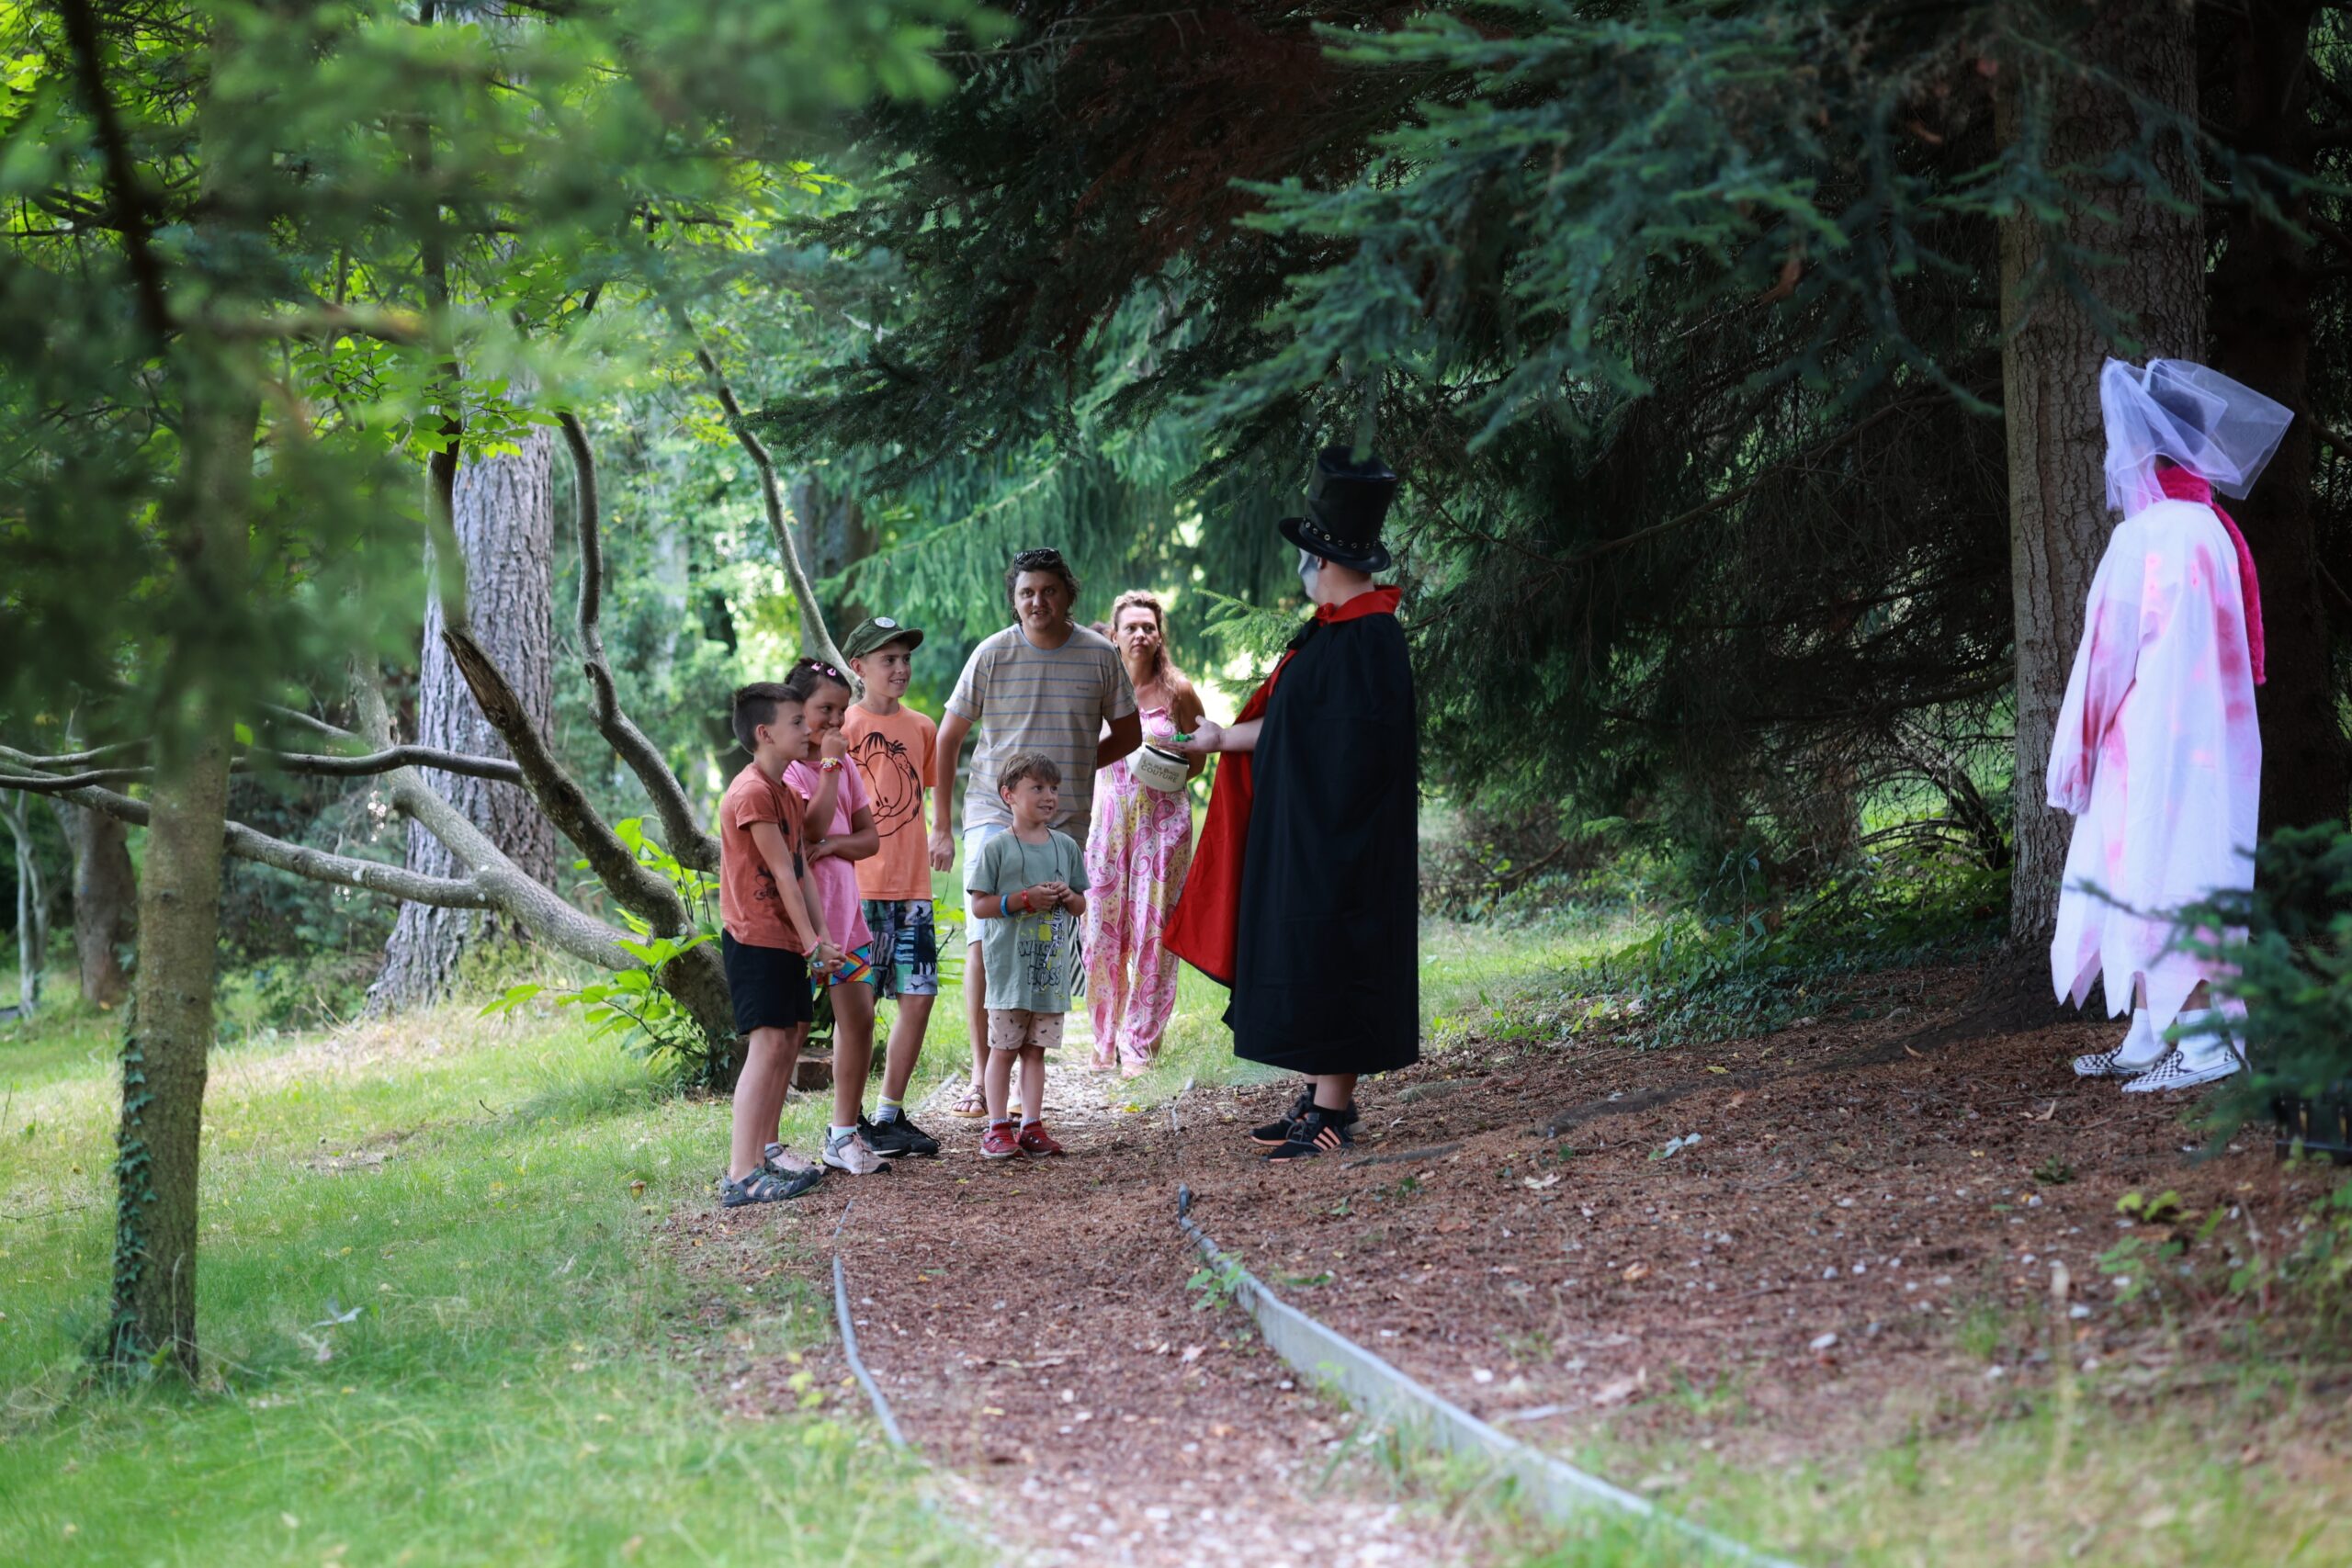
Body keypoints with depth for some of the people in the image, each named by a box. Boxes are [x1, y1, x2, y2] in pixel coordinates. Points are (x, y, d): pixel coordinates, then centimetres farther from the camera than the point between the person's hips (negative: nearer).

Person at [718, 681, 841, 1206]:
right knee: (768, 1043, -15)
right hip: (754, 938, -10)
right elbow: (782, 874, -16)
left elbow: (800, 872, 12)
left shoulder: (785, 793, 16)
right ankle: (742, 1175, -18)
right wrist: (812, 943, -14)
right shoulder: (752, 794, -16)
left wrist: (819, 937, 4)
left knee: (789, 1039, 13)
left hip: (786, 940, 10)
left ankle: (766, 1150, 25)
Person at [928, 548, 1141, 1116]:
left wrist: (1071, 769, 4)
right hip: (994, 815, -2)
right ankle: (980, 1075, -11)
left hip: (1064, 823, 2)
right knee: (986, 941, -14)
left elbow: (1128, 732, 15)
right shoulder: (993, 655, -3)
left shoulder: (1099, 656, 1)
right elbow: (948, 738, 5)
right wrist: (940, 827, 3)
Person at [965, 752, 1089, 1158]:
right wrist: (1025, 900, -16)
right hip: (1009, 965, -4)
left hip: (1052, 966, 4)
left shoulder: (1066, 846, 10)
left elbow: (1081, 906, 16)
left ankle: (1032, 1125, 11)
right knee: (1003, 1048, 0)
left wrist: (1068, 897, -6)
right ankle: (998, 1128, 5)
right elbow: (979, 906, -7)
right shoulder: (997, 847, -4)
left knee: (1035, 1049, 8)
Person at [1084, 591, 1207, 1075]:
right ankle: (1106, 1039, 14)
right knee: (1102, 928, 0)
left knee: (1153, 930, -4)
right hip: (1107, 816, 2)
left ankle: (1139, 1044, 4)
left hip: (1163, 819, -1)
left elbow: (1198, 760, 8)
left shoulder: (1178, 691, -1)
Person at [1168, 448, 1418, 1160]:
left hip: (1334, 845, -10)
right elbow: (1297, 726, 20)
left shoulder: (1364, 640, -20)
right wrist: (1223, 737, 29)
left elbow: (1347, 753, -23)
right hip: (1300, 842, 10)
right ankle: (1319, 1099, 21)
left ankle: (1332, 1114, 1)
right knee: (1306, 968, 14)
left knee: (1327, 971, -5)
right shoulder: (1333, 629, 11)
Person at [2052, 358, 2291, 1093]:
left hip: (2158, 747, -10)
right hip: (2202, 736, 10)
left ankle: (2207, 1041, -9)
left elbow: (2111, 652, -13)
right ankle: (2149, 1036, 18)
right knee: (2144, 888, 14)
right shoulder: (2212, 531, 13)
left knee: (2162, 882, -8)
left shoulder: (2146, 537, -15)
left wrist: (2078, 750, -4)